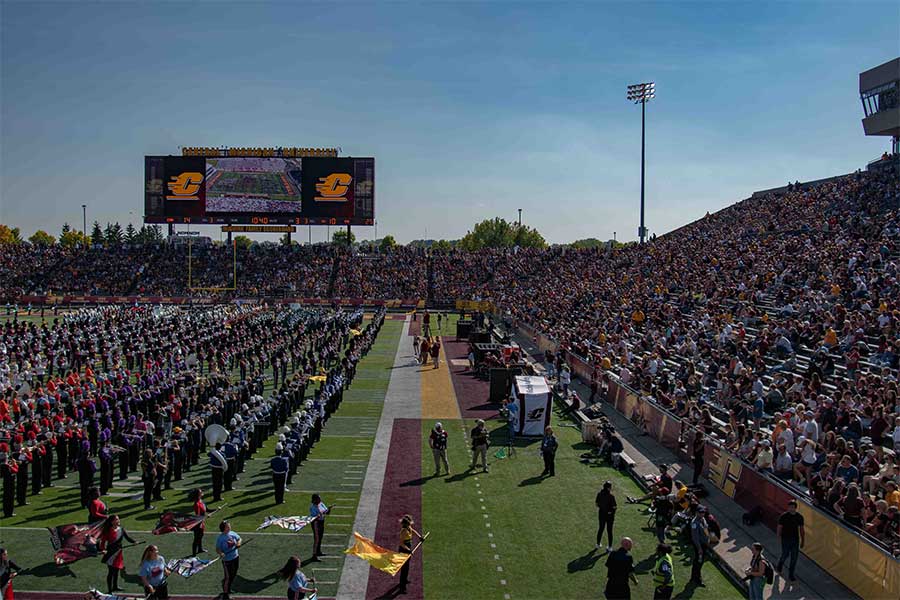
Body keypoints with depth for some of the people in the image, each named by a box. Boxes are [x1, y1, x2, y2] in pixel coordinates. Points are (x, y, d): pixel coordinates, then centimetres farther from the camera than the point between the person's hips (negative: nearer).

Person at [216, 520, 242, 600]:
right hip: (227, 560, -6)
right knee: (228, 577, 2)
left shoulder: (232, 534, -4)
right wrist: (221, 553, -34)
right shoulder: (220, 538, -19)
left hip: (235, 558, 6)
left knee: (233, 575, 20)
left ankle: (228, 588, 44)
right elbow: (217, 549, -15)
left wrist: (238, 543, -7)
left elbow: (239, 538, 13)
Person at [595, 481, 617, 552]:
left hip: (601, 513, 4)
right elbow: (614, 507, -17)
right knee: (609, 531, 11)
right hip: (609, 514, -4)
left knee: (600, 529, 21)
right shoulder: (611, 496, -23)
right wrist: (614, 515, 1)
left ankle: (598, 544, 35)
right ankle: (610, 547, 21)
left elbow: (596, 504, -1)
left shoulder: (599, 494, -11)